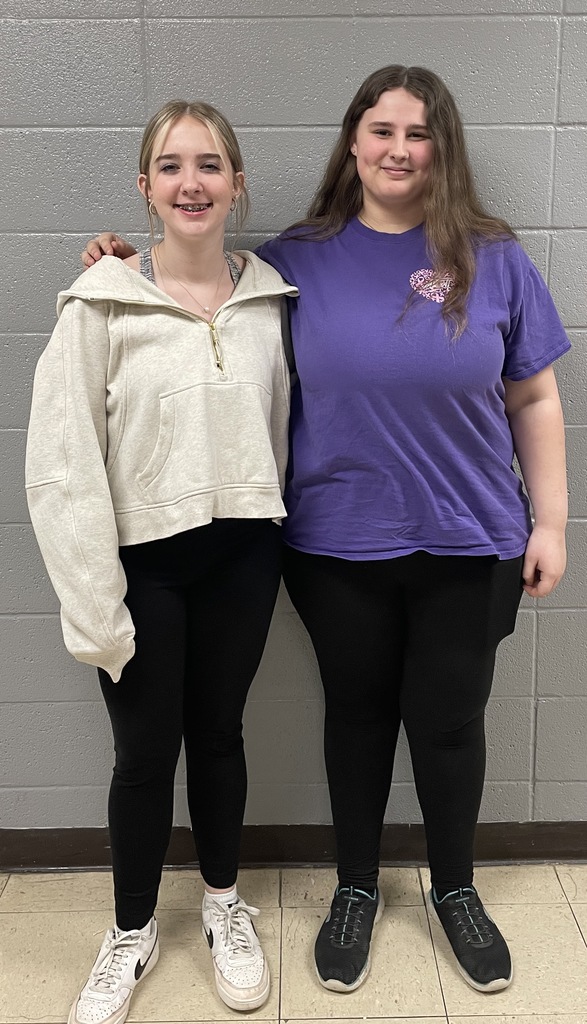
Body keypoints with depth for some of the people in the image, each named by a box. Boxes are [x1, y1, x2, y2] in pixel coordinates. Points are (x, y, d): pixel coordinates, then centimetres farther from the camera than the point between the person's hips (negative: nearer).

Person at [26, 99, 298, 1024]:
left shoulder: (271, 297, 1)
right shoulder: (101, 306, -10)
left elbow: (280, 427, 7)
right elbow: (61, 467, -12)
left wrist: (269, 538, 4)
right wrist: (94, 609, -13)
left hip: (242, 554, 3)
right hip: (143, 563, -2)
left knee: (218, 732, 16)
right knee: (146, 751, 9)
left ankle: (224, 903, 40)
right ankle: (133, 933, 34)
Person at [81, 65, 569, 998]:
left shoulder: (493, 259, -1)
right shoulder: (299, 259, 0)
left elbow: (534, 401, 3)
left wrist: (549, 521, 1)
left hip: (466, 543, 0)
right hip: (339, 545, 0)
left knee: (449, 723, 13)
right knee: (357, 716, 15)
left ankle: (455, 890, 39)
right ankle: (356, 889, 39)